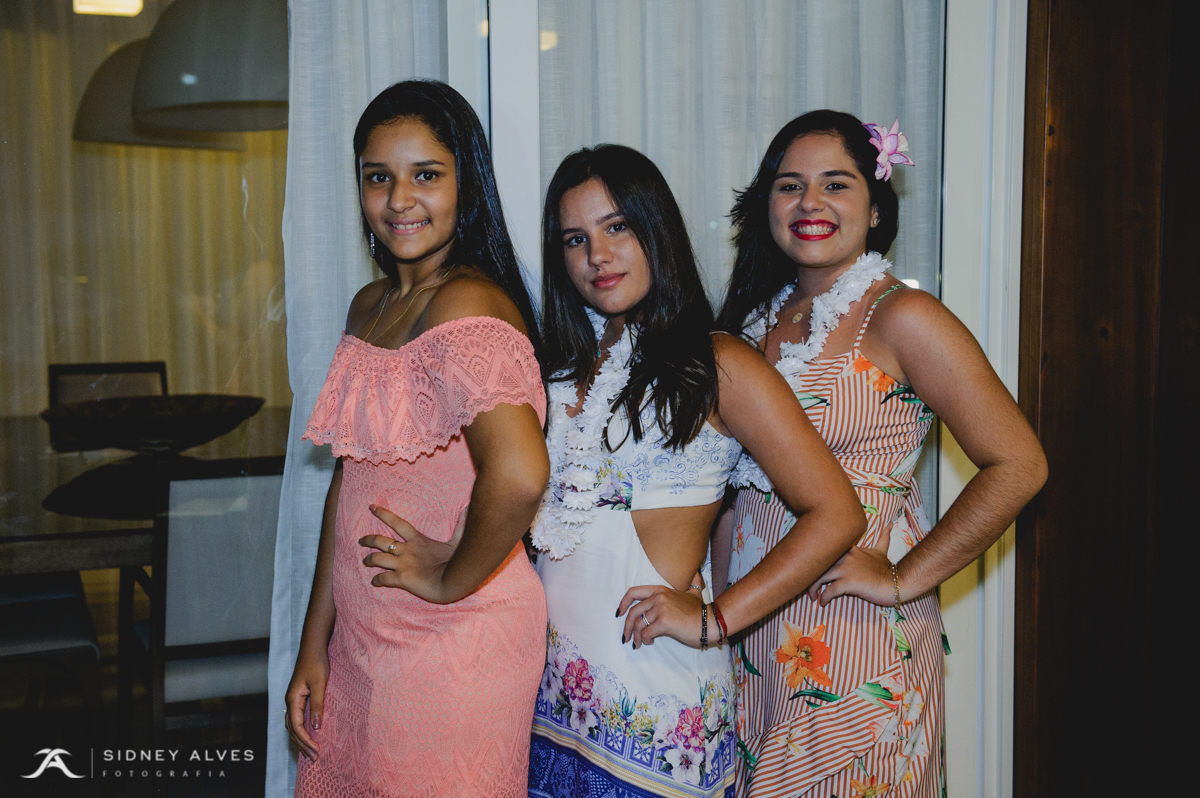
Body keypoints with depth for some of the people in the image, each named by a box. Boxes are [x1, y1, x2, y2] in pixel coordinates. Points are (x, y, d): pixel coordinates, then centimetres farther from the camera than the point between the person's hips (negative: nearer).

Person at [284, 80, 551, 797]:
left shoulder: (465, 306, -20)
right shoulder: (369, 307, 7)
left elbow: (519, 474, -36)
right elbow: (350, 483, 10)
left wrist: (452, 577, -18)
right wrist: (315, 645, 11)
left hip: (454, 648, -8)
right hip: (361, 643, 8)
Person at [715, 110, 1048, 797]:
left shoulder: (901, 316, -11)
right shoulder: (762, 315, 8)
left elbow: (1018, 465, -15)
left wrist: (904, 579, -15)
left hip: (855, 637, -6)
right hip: (754, 629, 6)